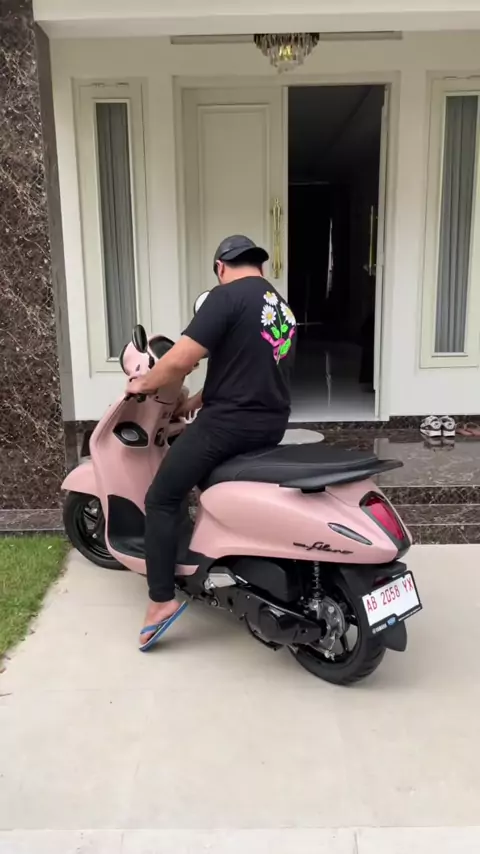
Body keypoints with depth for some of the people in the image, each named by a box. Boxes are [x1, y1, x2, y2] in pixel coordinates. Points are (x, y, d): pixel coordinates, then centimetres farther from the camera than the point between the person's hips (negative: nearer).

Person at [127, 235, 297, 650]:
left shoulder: (227, 296, -11)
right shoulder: (285, 309, 16)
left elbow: (181, 359, -18)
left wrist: (144, 384, 1)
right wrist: (200, 399, 22)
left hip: (230, 423, -8)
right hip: (272, 424, 9)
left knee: (162, 500, 4)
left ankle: (162, 600, 1)